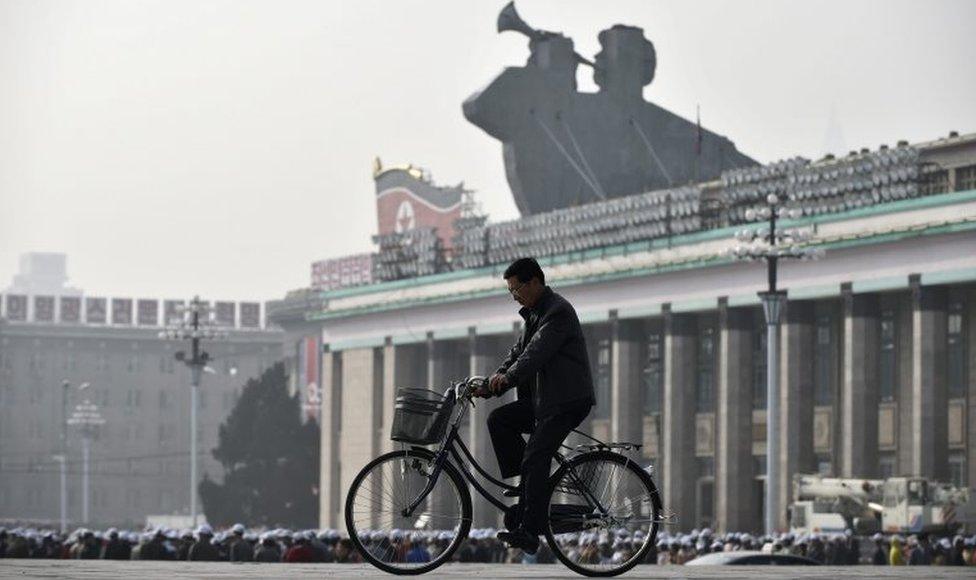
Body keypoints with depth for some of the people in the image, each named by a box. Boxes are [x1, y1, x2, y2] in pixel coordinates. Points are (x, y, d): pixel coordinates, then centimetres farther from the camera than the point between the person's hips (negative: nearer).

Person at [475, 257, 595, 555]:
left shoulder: (558, 311, -13)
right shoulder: (534, 313, 18)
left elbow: (538, 351, -27)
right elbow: (519, 351, 14)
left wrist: (508, 376, -39)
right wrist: (491, 385, 0)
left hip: (569, 400, -10)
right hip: (542, 399, 10)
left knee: (535, 458, -18)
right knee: (499, 419, -3)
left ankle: (529, 532, -20)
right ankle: (527, 486, 0)